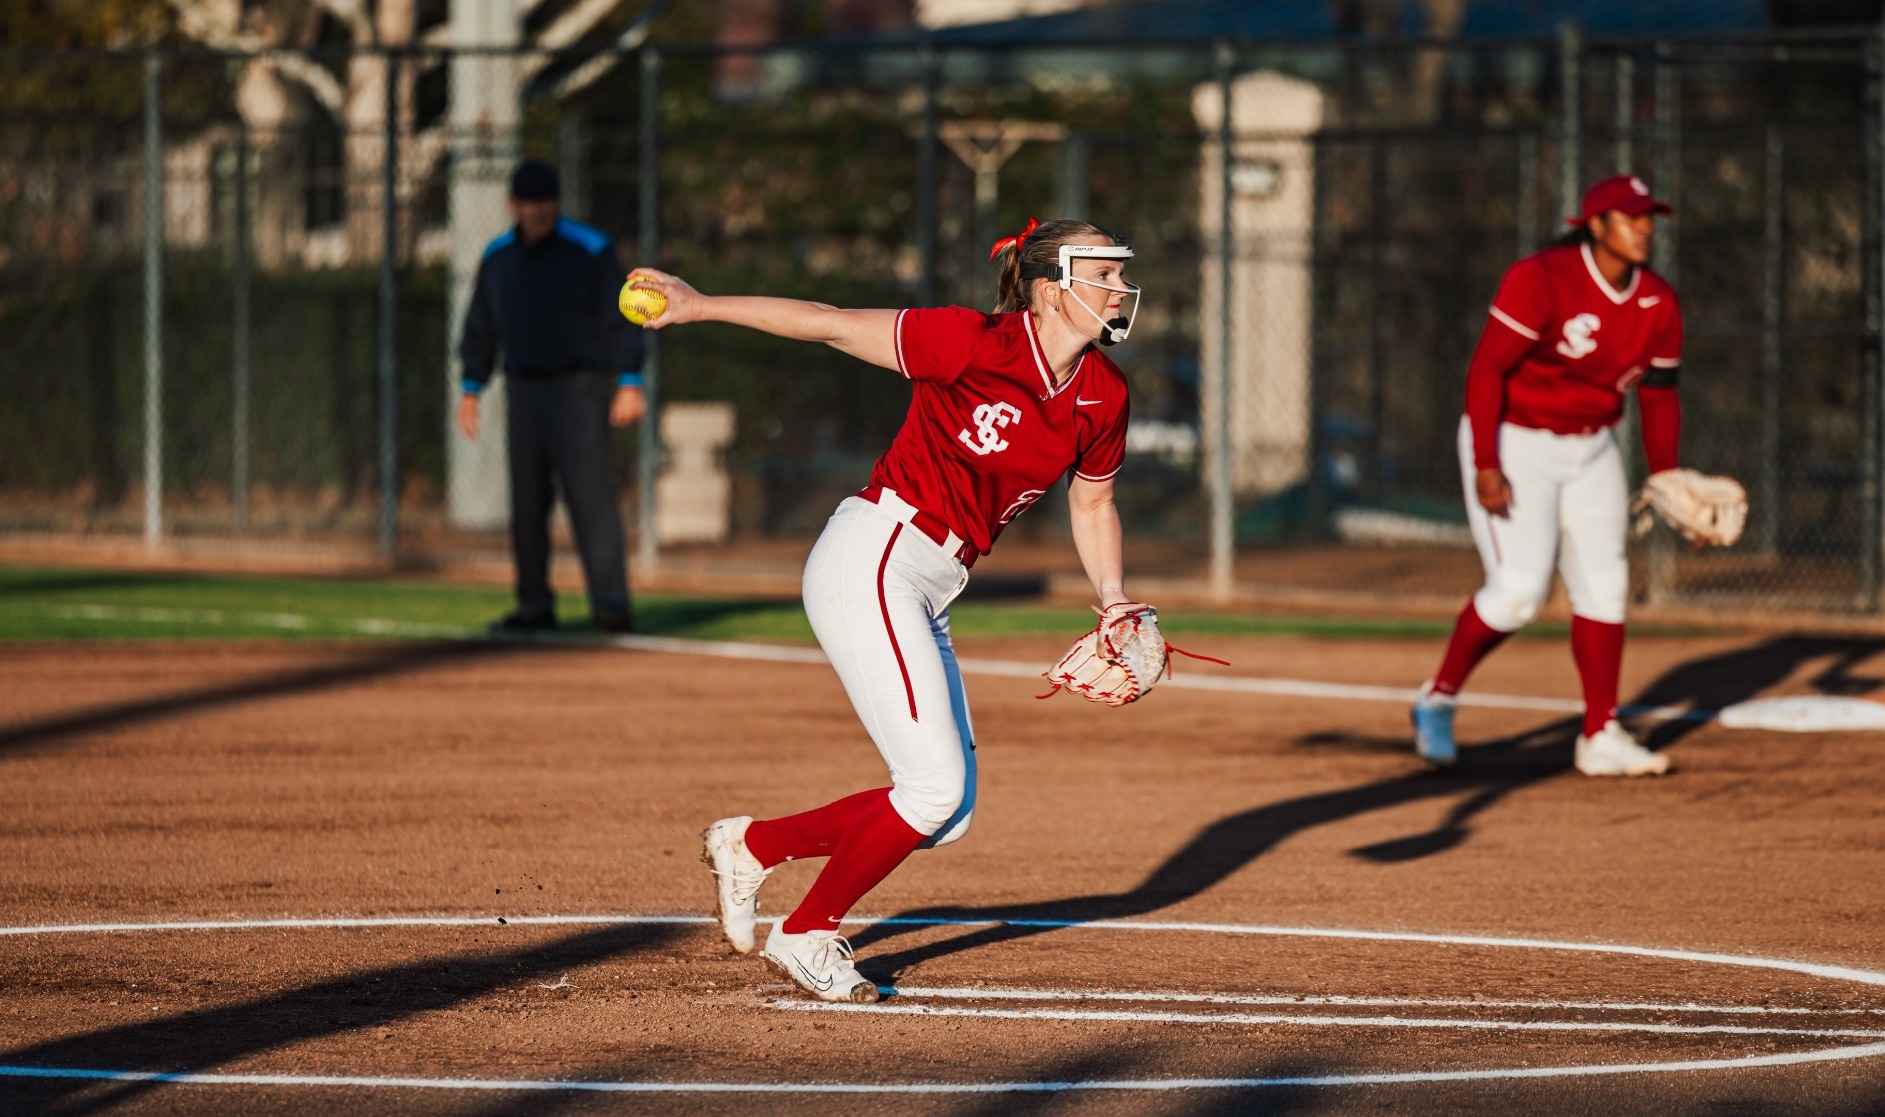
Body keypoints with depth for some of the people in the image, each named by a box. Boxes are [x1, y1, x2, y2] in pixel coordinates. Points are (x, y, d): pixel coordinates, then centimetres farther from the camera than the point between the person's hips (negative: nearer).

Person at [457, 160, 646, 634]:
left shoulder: (591, 250, -6)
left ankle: (611, 602, -22)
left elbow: (621, 319, -8)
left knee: (589, 492, -16)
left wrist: (629, 384, -15)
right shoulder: (497, 257, 10)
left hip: (580, 388, -5)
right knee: (527, 501, 6)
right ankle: (535, 604, 13)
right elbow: (481, 328, 18)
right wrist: (471, 389, 10)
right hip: (525, 391, 6)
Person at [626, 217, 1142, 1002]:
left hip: (925, 597, 8)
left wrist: (1115, 604, 7)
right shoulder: (976, 345, -17)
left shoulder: (1102, 397, 3)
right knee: (937, 784, -14)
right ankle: (807, 934, 5)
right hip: (871, 562, -8)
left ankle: (753, 846, 23)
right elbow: (835, 325, -13)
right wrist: (700, 307, -15)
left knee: (946, 814, 7)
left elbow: (1092, 504, 20)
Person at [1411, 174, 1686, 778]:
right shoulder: (1541, 280, -22)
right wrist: (1486, 467, -26)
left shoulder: (1658, 305, -2)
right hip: (1514, 444, -7)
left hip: (1592, 450, 7)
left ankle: (1601, 737, 8)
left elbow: (1659, 394, 9)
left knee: (1604, 587, 2)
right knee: (1518, 589, -14)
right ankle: (1438, 699, 8)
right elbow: (1486, 368, -22)